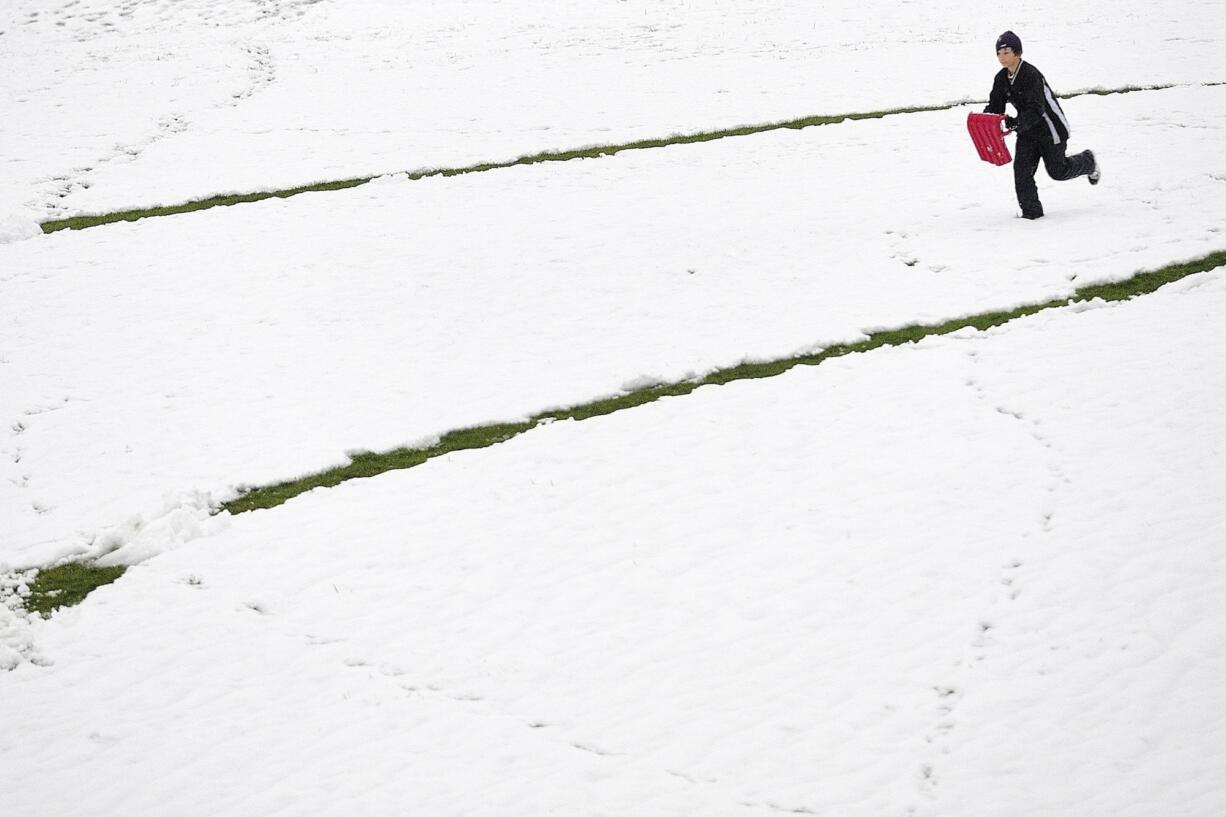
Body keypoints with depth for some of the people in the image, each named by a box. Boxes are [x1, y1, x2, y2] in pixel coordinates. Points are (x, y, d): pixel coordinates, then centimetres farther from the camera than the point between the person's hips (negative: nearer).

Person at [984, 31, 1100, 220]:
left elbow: (1036, 110, -33)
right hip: (1027, 130, 7)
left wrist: (1017, 123, -49)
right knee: (1021, 168, -9)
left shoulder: (1031, 75, -27)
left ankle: (1087, 162, 34)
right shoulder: (1001, 79, -2)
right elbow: (995, 105, 1)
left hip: (1051, 127, -7)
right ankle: (1031, 211, -3)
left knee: (1058, 171, 4)